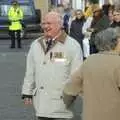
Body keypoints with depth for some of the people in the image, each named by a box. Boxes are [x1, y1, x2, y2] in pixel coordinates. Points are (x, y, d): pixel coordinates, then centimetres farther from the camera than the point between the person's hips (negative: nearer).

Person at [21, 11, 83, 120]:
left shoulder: (72, 45, -7)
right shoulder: (36, 45, 10)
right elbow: (30, 71, 14)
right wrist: (27, 92, 12)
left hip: (61, 101, -5)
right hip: (41, 102, 5)